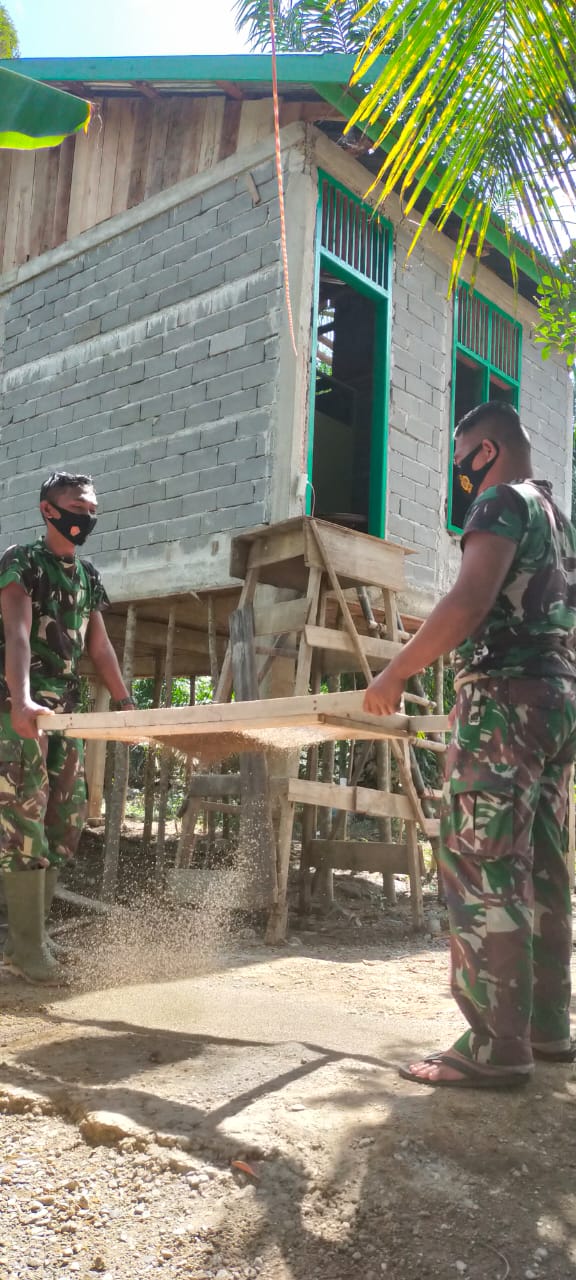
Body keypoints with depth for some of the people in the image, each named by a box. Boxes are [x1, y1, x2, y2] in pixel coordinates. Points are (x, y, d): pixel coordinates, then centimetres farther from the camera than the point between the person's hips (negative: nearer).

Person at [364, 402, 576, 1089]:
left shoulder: (503, 501, -5)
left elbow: (469, 602, -20)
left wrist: (394, 675, -15)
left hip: (506, 699, -10)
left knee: (480, 869, -10)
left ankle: (497, 1046, -8)